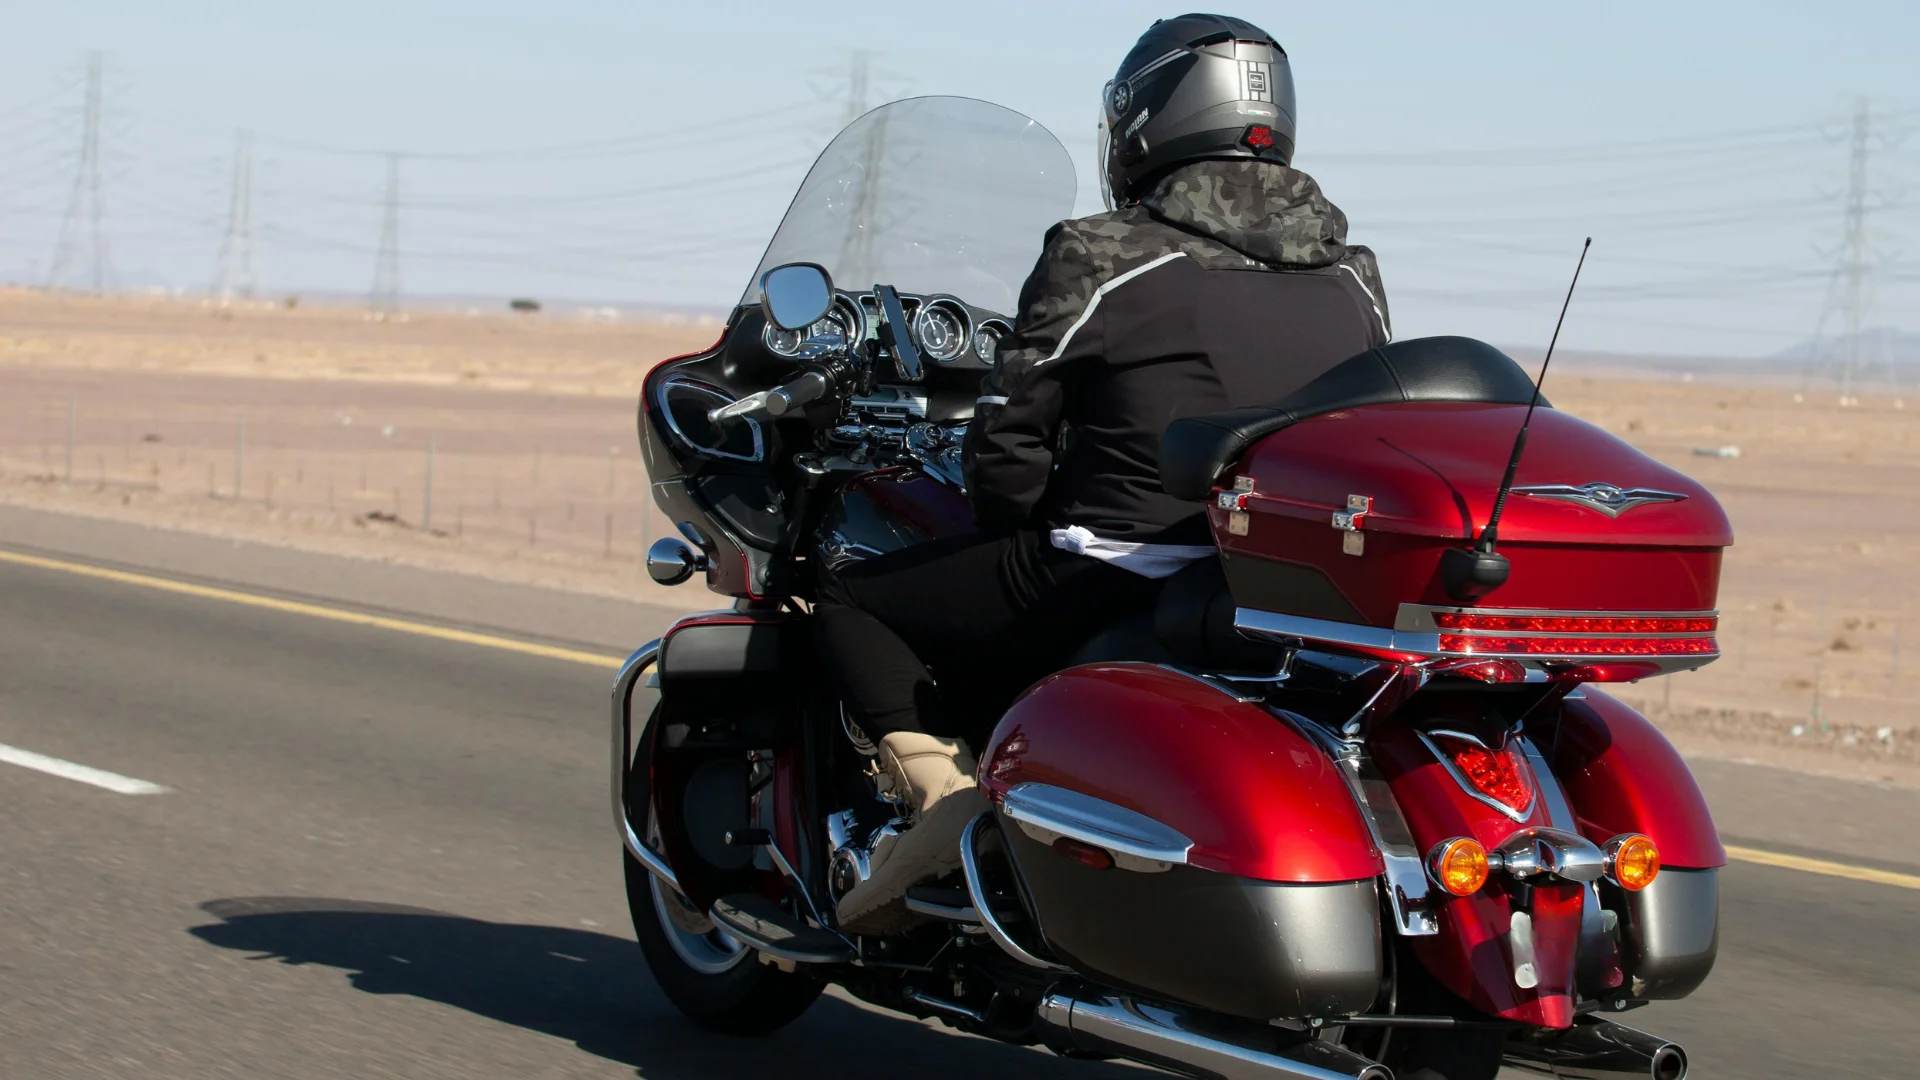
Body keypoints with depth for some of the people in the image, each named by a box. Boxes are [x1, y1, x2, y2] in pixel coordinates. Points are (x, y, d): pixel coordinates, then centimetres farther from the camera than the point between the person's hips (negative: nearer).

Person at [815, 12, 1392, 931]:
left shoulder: (1100, 259, -7)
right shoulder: (1353, 279, 9)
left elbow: (1008, 448, -4)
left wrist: (1022, 546, 15)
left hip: (1115, 591, -6)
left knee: (851, 603, 13)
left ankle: (937, 785, -10)